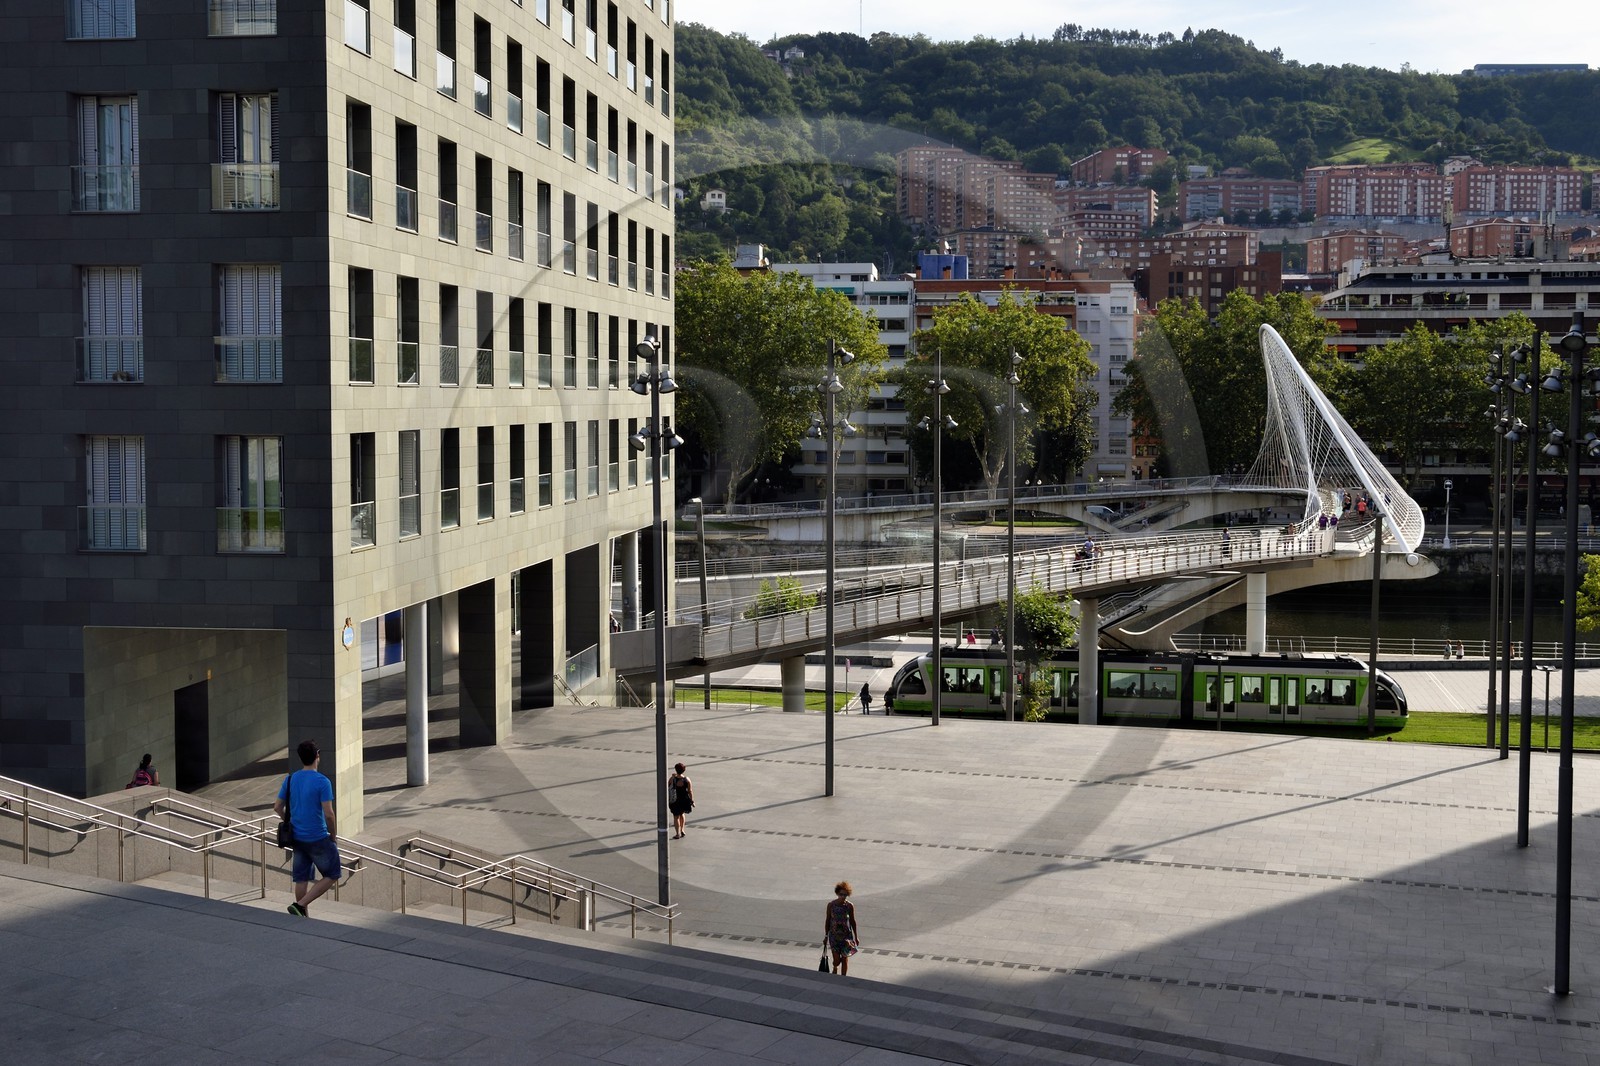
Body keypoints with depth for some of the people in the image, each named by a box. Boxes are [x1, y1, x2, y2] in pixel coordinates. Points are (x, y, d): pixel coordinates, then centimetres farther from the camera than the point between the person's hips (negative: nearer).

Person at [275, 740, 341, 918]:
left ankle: (303, 916, 16)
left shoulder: (290, 779, 2)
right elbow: (328, 814, -19)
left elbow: (278, 807, 8)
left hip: (297, 838, 6)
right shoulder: (322, 782, -16)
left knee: (301, 878, 13)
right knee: (332, 876, 7)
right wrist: (333, 836, -4)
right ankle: (300, 905, -4)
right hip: (318, 839, -6)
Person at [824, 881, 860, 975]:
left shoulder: (850, 906, -6)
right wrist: (826, 936, 5)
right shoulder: (831, 905, -7)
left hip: (846, 936, 1)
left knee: (845, 959, 6)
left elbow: (852, 921, 4)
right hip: (834, 936, -1)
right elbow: (827, 921, 2)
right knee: (837, 960, -2)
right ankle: (835, 968, 33)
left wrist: (856, 937, 8)